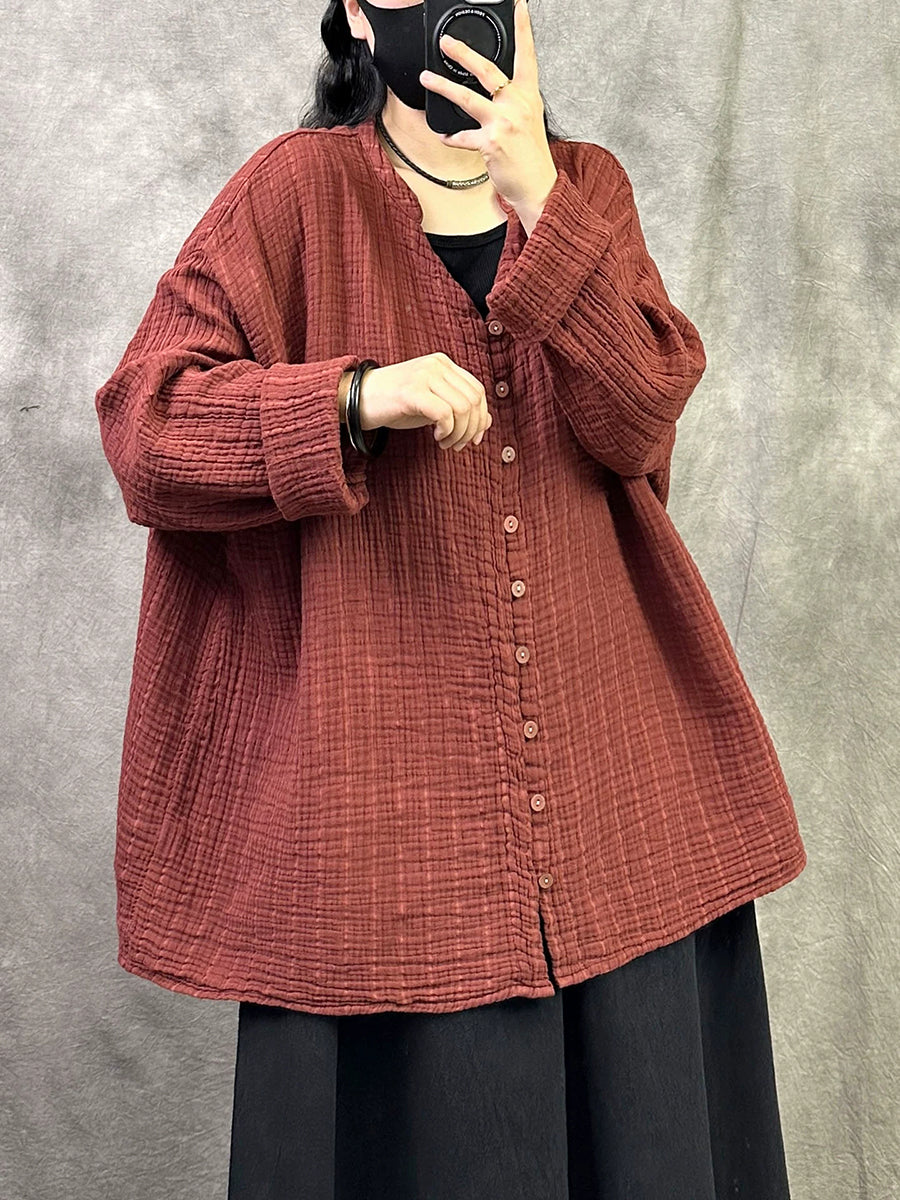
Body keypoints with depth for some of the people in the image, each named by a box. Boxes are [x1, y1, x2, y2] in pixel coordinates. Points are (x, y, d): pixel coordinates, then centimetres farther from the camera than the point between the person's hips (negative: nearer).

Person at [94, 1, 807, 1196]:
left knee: (633, 1088, 10)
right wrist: (358, 396, -20)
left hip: (600, 737, 3)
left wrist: (535, 192, -13)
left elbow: (638, 422, -4)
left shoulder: (586, 186, 11)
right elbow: (143, 421, -6)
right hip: (381, 760, -2)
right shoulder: (301, 188, 2)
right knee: (415, 1094, 5)